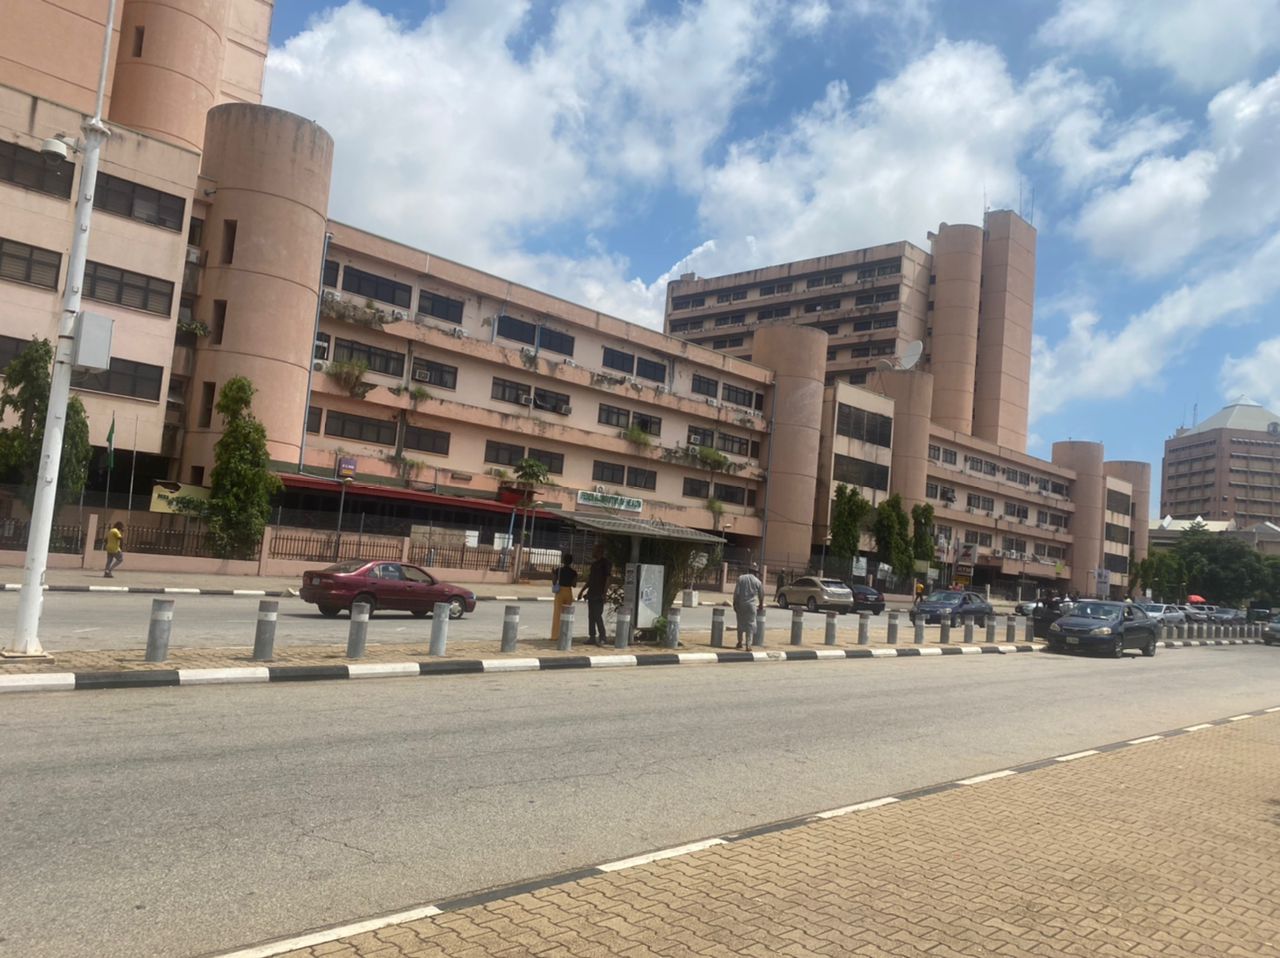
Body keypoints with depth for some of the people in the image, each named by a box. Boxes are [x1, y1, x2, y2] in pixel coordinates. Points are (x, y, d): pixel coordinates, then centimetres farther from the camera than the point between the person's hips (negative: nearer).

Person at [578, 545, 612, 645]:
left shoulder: (606, 563, -7)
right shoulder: (594, 564, 18)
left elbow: (608, 579, -12)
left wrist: (604, 592, -20)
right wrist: (582, 591, 22)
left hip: (599, 595, -8)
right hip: (591, 593, 8)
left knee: (597, 615, -10)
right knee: (591, 616, 8)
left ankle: (602, 637, -4)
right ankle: (592, 637, 12)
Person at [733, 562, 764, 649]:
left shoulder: (741, 578, -1)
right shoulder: (757, 581, 0)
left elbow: (736, 592, -5)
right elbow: (761, 595, 9)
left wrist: (735, 603, 1)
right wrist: (761, 605, 24)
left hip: (740, 604, 1)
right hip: (751, 605, -1)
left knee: (740, 623, 13)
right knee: (750, 624, 4)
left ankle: (740, 642, 20)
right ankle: (748, 644, 0)